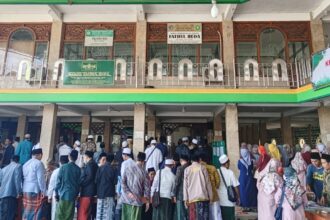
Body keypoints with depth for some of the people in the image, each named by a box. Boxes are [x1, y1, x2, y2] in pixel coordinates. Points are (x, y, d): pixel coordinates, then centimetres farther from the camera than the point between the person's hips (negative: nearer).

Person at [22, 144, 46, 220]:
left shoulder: (26, 163, 12)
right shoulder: (38, 163, -11)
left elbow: (23, 177, 14)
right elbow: (41, 178, -14)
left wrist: (22, 190, 19)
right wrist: (43, 190, -8)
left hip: (25, 190, 8)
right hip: (35, 190, -8)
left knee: (26, 211, 14)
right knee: (35, 211, -1)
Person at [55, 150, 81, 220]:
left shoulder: (63, 167, -4)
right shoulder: (78, 169, 1)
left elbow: (58, 181, -3)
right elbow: (78, 183, 6)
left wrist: (56, 193, 7)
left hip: (63, 195, -1)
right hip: (72, 195, 1)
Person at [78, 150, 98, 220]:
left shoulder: (89, 164, -11)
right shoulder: (95, 165, 16)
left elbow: (90, 177, -22)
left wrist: (81, 184, -12)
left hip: (87, 191, -10)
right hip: (91, 191, 10)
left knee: (82, 213, -5)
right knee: (88, 212, 16)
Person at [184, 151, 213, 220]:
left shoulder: (187, 169, 6)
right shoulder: (202, 168, 4)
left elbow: (185, 185, 3)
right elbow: (208, 183, 4)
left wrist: (186, 199, 6)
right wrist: (210, 196, 10)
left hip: (192, 197, 0)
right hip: (203, 196, 0)